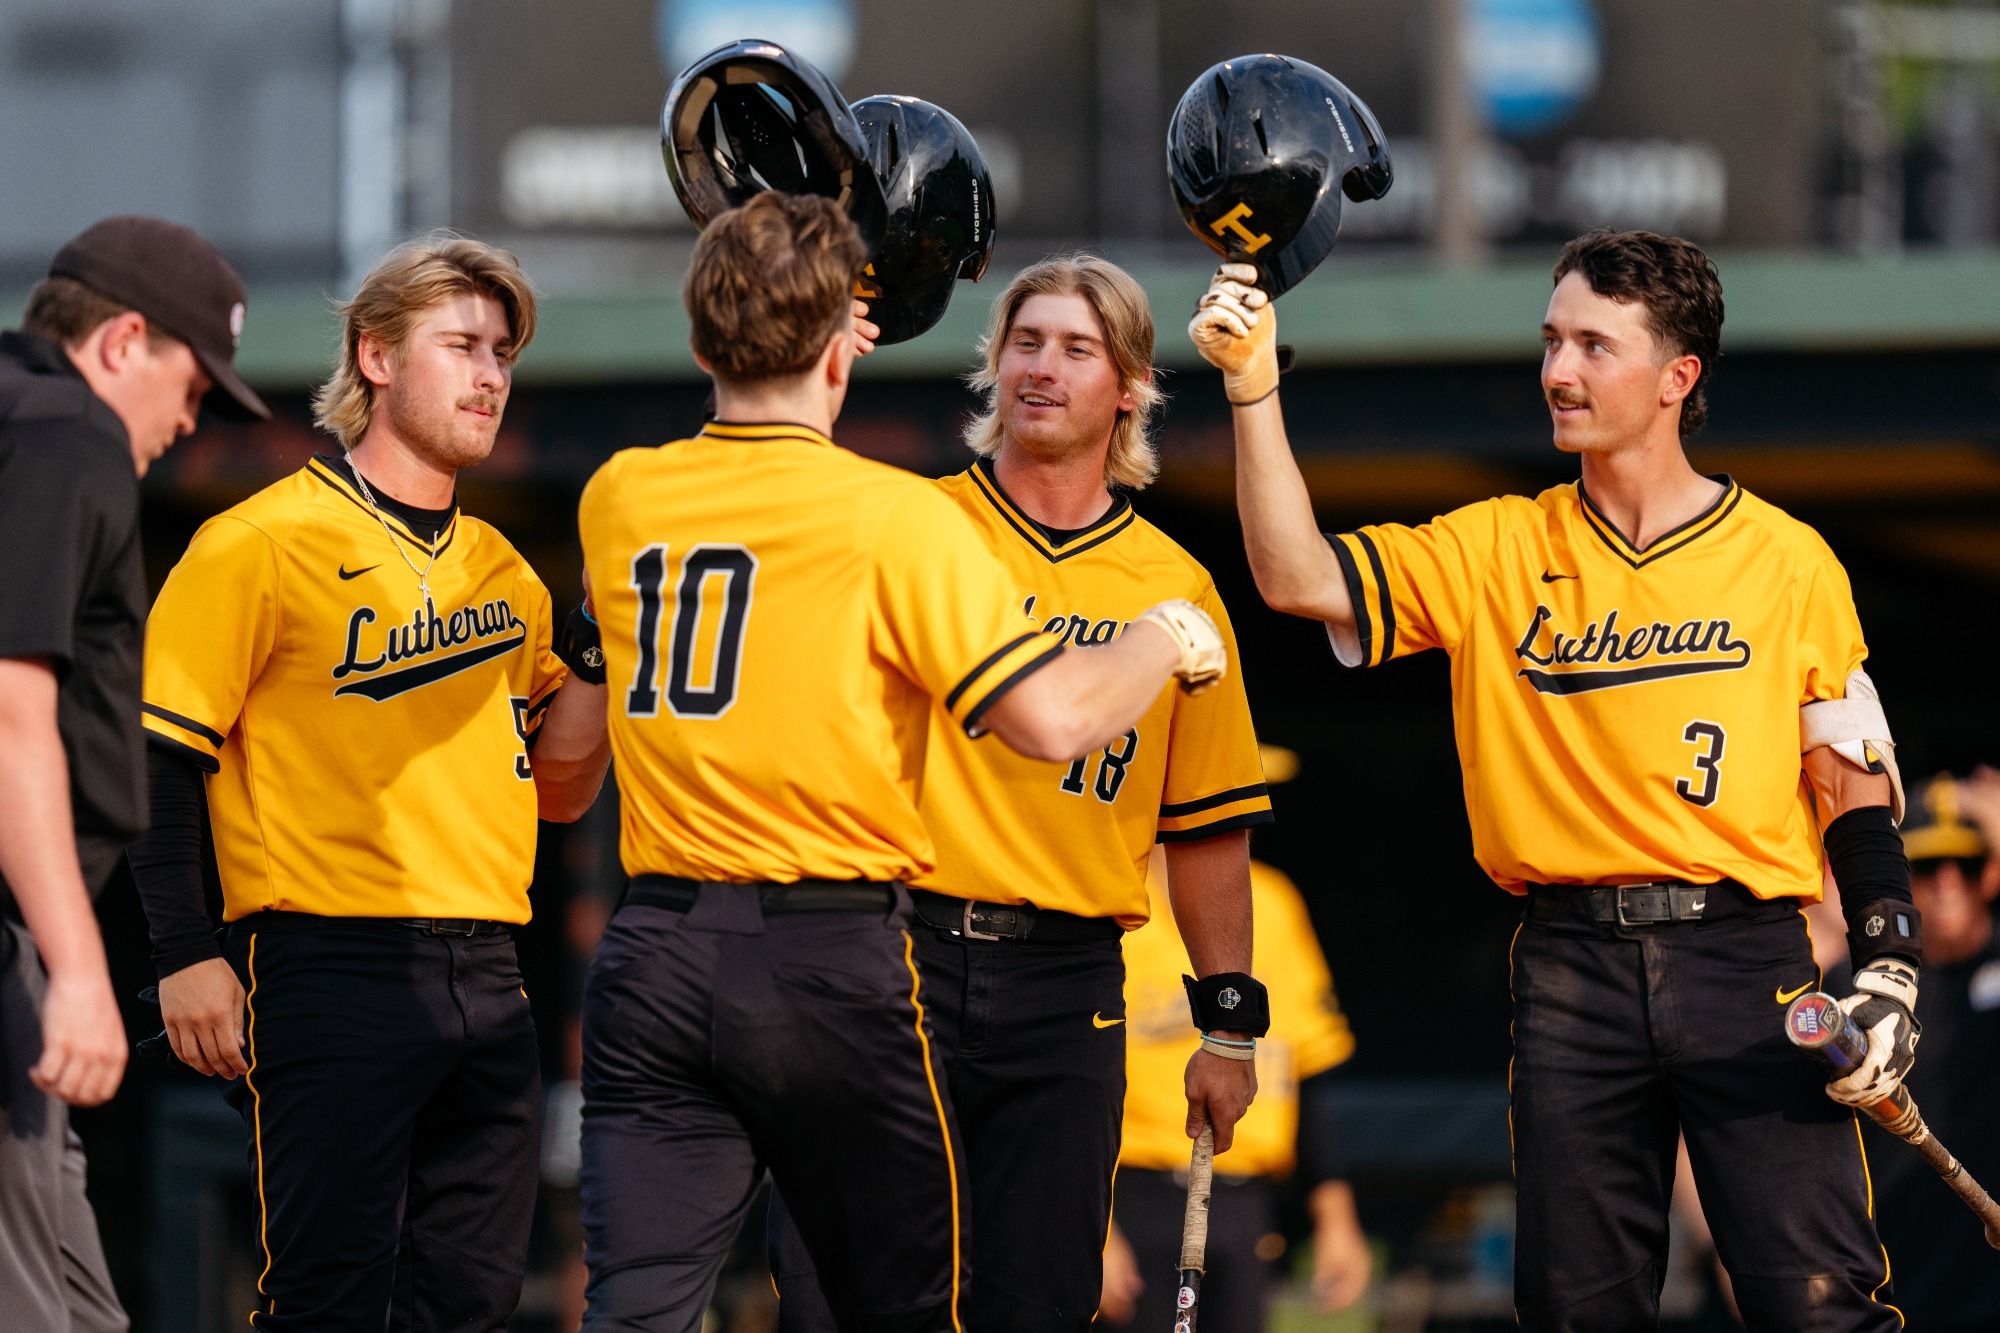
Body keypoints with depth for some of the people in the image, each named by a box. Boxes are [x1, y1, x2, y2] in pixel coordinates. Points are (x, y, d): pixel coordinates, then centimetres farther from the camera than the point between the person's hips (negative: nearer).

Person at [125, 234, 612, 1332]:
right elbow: (157, 753, -4)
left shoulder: (502, 572, 17)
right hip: (329, 965, -6)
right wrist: (186, 955, -11)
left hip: (485, 982, 6)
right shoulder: (266, 542, -2)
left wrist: (598, 652, 2)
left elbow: (558, 789, 19)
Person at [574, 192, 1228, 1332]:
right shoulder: (896, 519, -9)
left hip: (655, 956, 4)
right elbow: (1054, 723, -14)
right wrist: (1167, 640, 5)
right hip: (836, 964, -4)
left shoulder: (616, 501, 6)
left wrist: (774, 363, 37)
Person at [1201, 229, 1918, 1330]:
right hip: (1572, 969, 2)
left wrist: (1888, 970, -4)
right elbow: (1299, 579, -2)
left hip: (1746, 956, -2)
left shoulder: (1788, 562, 6)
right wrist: (1253, 384, -9)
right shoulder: (1497, 554, 10)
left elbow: (1853, 781, 7)